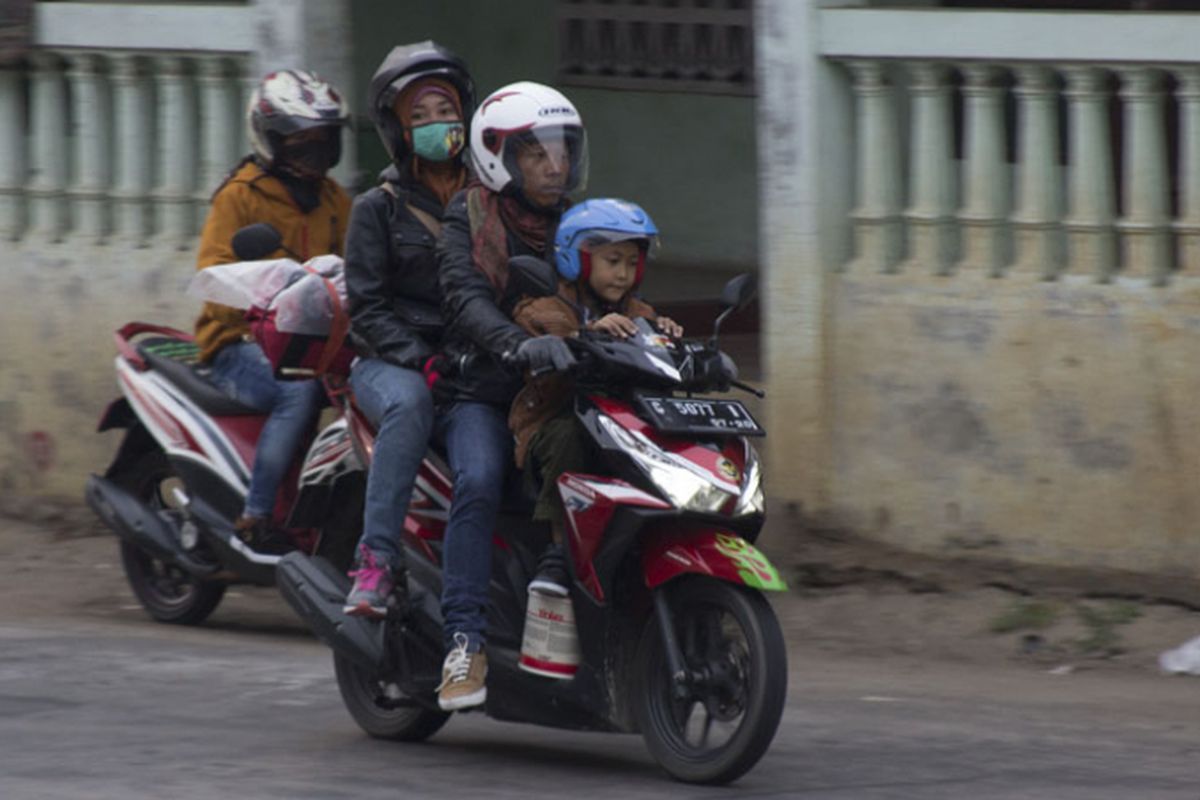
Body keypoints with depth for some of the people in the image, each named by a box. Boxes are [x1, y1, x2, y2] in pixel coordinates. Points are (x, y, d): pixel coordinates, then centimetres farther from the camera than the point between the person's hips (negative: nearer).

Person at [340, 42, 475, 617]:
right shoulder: (378, 209, 7)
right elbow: (367, 307, -1)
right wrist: (417, 359, -17)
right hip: (388, 360, -3)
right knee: (409, 403, -39)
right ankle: (377, 560, -40)